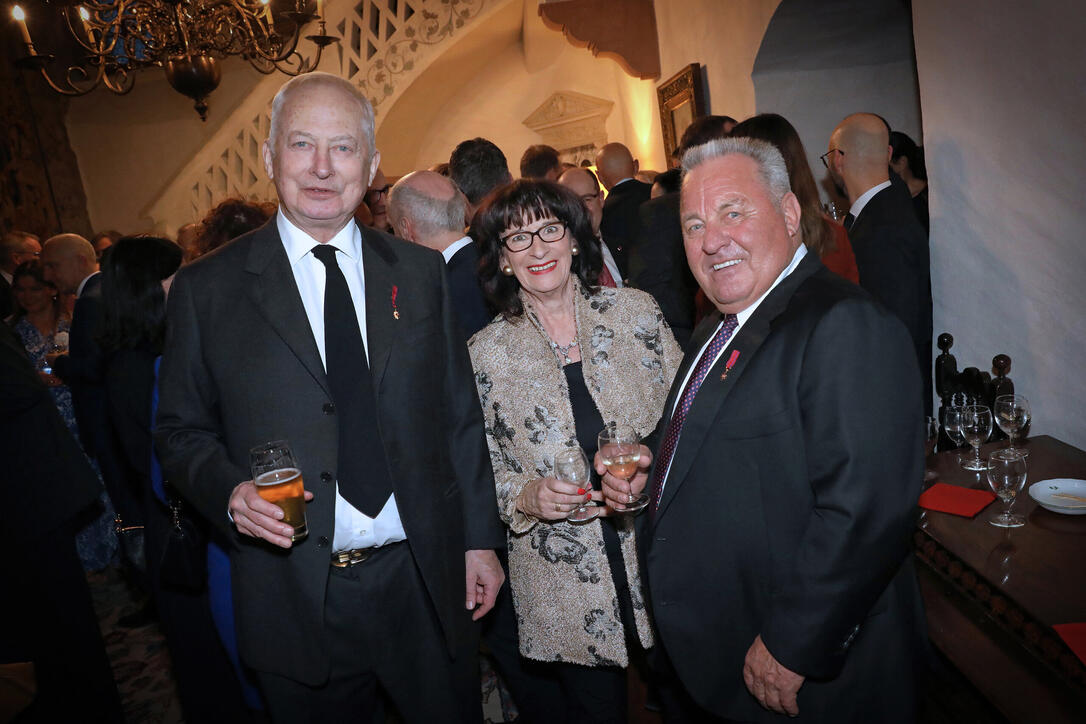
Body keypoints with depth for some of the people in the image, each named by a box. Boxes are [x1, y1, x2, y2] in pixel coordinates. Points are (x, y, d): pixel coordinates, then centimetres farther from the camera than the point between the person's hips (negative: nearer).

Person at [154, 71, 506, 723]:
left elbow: (461, 416, 4)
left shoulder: (420, 272, 2)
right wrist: (230, 492, -16)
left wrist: (481, 538, 3)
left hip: (430, 586, 2)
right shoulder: (206, 290, -3)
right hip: (296, 602, -1)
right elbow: (180, 431, 3)